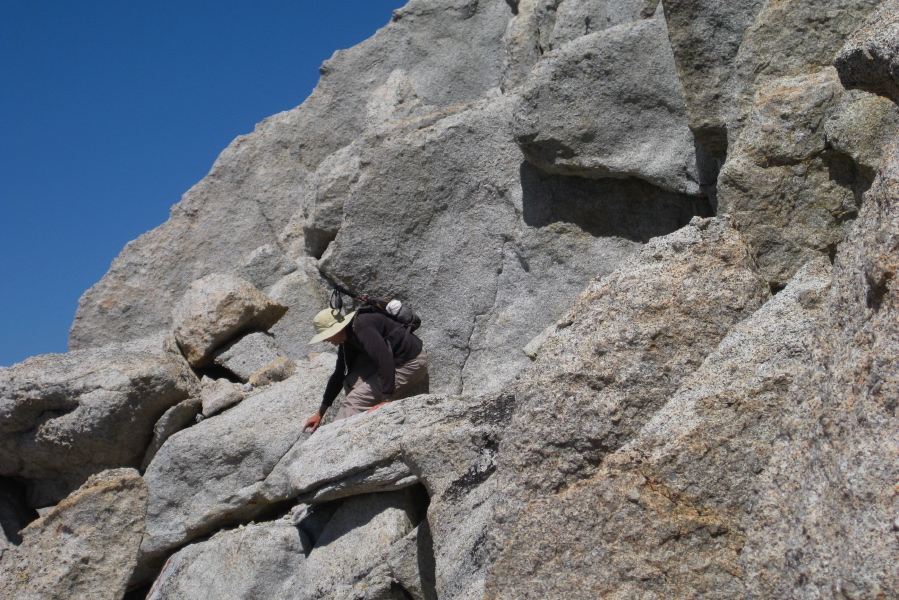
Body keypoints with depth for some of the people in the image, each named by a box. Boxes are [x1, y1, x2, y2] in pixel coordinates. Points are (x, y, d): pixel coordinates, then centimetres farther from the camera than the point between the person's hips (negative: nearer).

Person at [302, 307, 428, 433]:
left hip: (411, 364, -10)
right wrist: (320, 414, 18)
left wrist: (387, 399, -34)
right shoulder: (347, 341, 8)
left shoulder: (363, 329, -23)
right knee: (351, 382, 3)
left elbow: (385, 360, -33)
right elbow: (339, 374, 16)